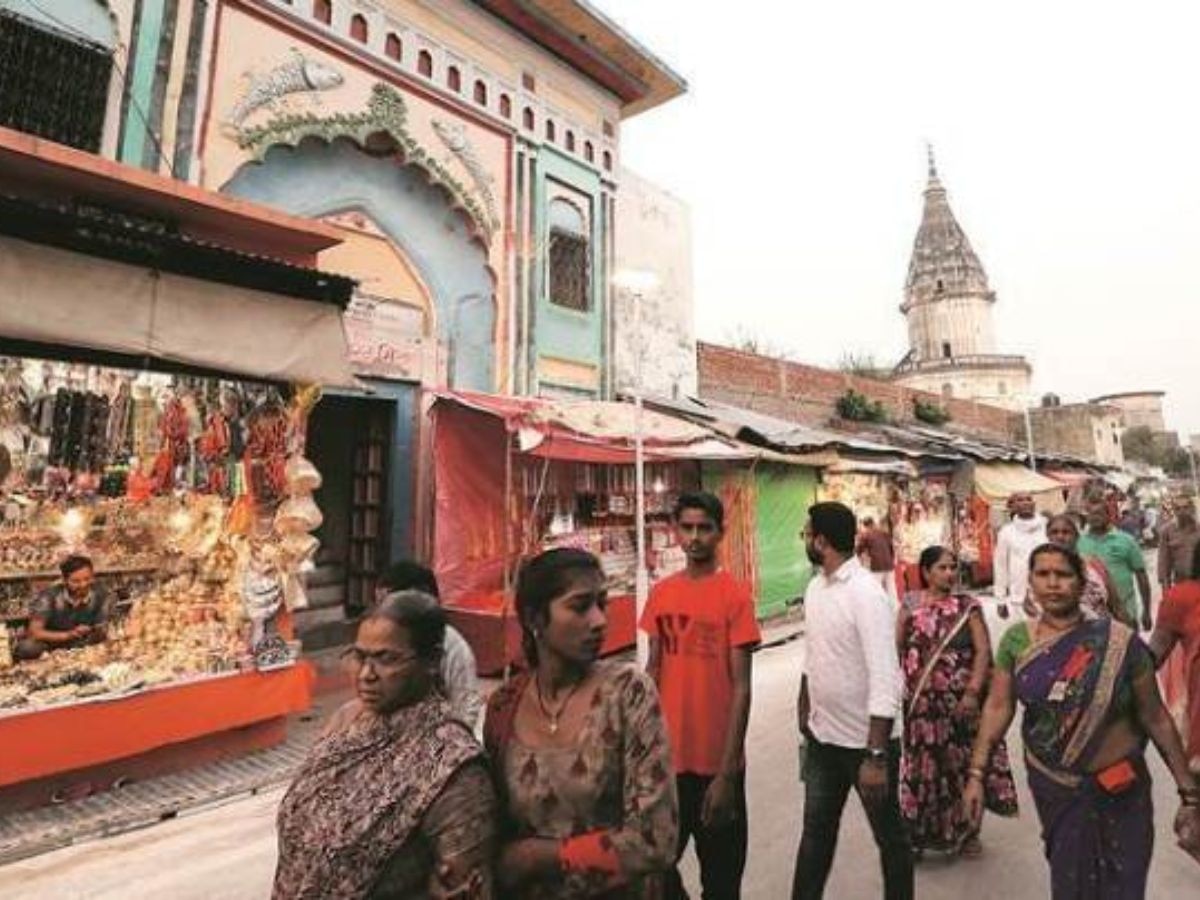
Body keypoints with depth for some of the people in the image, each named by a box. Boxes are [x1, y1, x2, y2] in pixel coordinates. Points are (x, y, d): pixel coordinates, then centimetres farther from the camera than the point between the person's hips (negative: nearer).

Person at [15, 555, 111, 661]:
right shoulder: (49, 597, -19)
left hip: (82, 646, 2)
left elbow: (102, 633, -8)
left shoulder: (100, 596, -16)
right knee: (26, 649, -31)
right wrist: (68, 634, -35)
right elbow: (34, 632, -21)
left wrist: (99, 633, -32)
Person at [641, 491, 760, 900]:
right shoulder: (661, 593, 1)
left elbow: (741, 688, -13)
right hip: (665, 756, 4)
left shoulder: (735, 596, -13)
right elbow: (653, 671, 7)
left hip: (715, 762, -4)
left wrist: (726, 773, -14)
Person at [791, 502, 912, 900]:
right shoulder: (816, 587, 0)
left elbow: (885, 682, -26)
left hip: (867, 741, -7)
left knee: (889, 836, 17)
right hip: (823, 737, 7)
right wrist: (804, 708, 14)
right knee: (816, 831, 20)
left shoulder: (867, 595, -23)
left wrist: (875, 756, -26)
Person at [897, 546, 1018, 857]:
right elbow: (897, 650, 1)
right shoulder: (910, 607, -1)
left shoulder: (967, 606, -2)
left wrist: (973, 692, -15)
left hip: (963, 700, 0)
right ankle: (923, 833, 26)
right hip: (924, 703, 0)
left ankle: (967, 831, 32)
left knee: (965, 764, 11)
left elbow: (983, 650, -7)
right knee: (925, 768, 8)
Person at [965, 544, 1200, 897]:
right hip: (1051, 786, 2)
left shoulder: (1119, 641, -13)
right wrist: (976, 773, -6)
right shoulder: (1016, 640, -8)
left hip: (1120, 788, -1)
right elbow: (997, 707, -5)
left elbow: (1154, 717, -5)